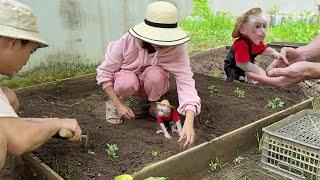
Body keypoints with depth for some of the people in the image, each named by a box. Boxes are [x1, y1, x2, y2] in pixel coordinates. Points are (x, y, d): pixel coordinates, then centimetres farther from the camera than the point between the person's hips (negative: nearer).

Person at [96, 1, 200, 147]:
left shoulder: (177, 49, -30)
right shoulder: (128, 41, -31)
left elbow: (186, 82, -38)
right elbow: (104, 73, -20)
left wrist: (189, 123, -53)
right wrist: (118, 105, -26)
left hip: (152, 86, 1)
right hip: (128, 76, -1)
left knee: (156, 74, -35)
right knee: (127, 83, -38)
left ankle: (153, 104, -3)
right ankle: (113, 103, -3)